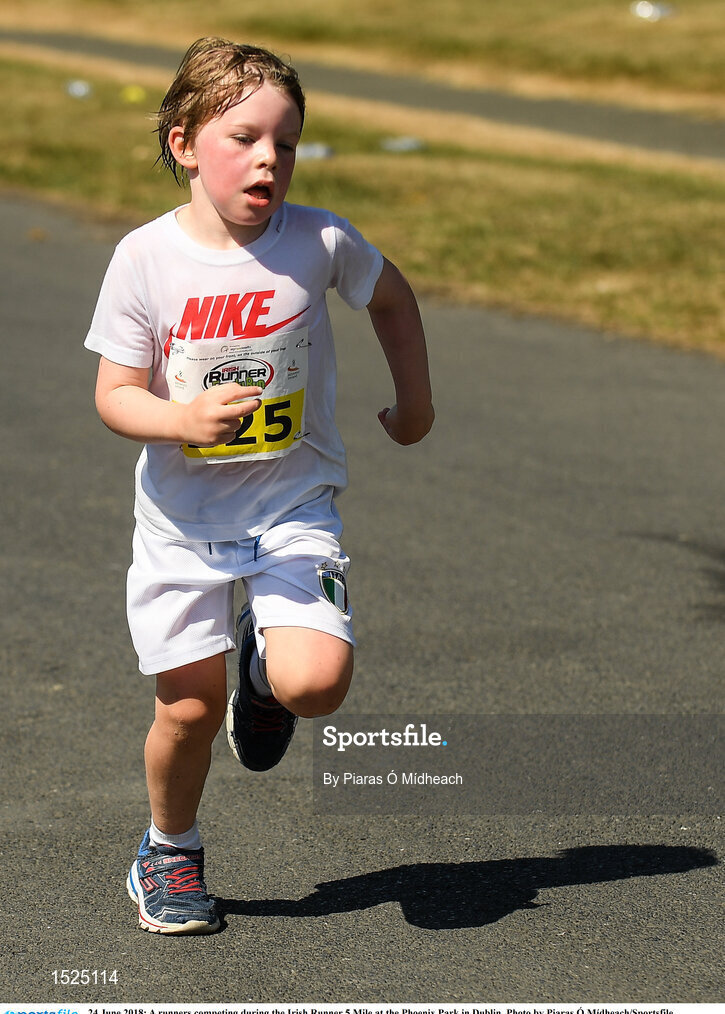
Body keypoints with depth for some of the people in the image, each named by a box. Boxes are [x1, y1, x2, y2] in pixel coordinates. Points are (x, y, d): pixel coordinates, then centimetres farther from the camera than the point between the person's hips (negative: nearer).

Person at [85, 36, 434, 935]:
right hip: (182, 513, 0)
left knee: (316, 683, -19)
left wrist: (415, 404, 17)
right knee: (190, 703, 3)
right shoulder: (145, 257, -12)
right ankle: (170, 851, 32)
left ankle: (264, 667, 19)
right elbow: (114, 394, -8)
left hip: (294, 500, 0)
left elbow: (391, 295, 11)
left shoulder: (319, 243, -10)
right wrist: (181, 419, -28)